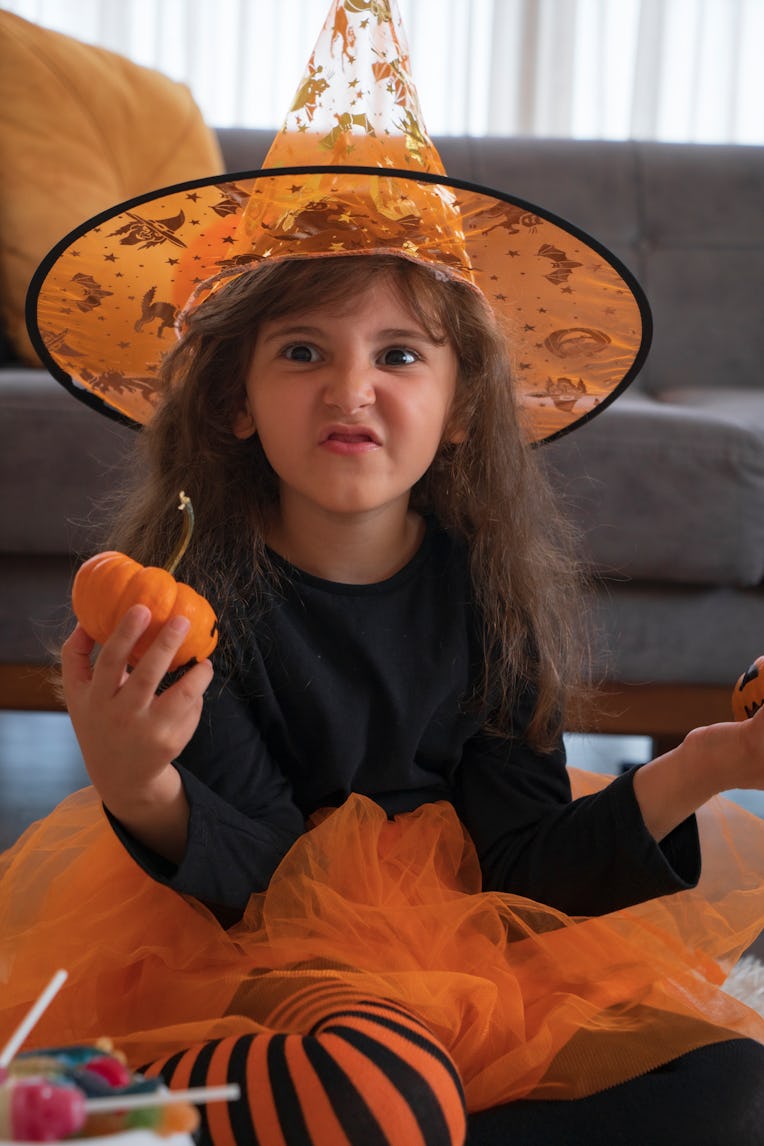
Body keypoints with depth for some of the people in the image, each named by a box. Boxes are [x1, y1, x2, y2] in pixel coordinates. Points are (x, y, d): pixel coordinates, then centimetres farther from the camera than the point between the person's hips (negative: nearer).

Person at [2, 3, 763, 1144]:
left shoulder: (491, 584, -3)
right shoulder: (201, 590, -14)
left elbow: (524, 861, -3)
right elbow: (250, 875, -18)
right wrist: (141, 790, -39)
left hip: (470, 942, 6)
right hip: (238, 956, -6)